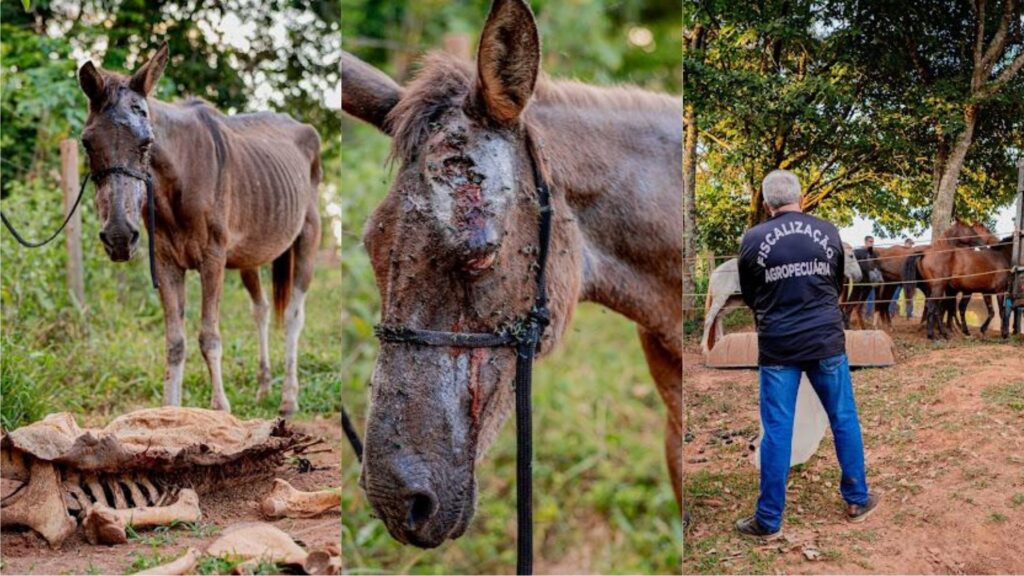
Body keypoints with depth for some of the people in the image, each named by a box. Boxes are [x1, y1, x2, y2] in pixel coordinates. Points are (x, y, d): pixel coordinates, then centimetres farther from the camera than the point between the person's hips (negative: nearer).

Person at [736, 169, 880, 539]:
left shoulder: (753, 239, -5)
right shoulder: (828, 232, 2)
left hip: (777, 347, -1)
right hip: (826, 342, 2)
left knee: (777, 431, 2)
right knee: (844, 421, 15)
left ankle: (769, 520, 7)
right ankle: (858, 501, 26)